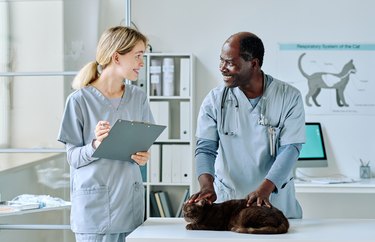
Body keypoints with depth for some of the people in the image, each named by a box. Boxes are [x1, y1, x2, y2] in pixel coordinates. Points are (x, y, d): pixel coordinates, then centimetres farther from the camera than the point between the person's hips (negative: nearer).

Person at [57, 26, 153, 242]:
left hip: (131, 200, 4)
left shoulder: (138, 97, 6)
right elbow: (73, 157, -5)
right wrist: (96, 145, -24)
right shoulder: (80, 100, -7)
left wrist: (143, 157, -9)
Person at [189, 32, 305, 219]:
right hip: (226, 198, 1)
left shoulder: (289, 97, -7)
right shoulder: (215, 100, -2)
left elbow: (290, 149, -13)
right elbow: (206, 148, -6)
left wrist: (264, 189, -27)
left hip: (276, 199, -1)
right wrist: (207, 185, -25)